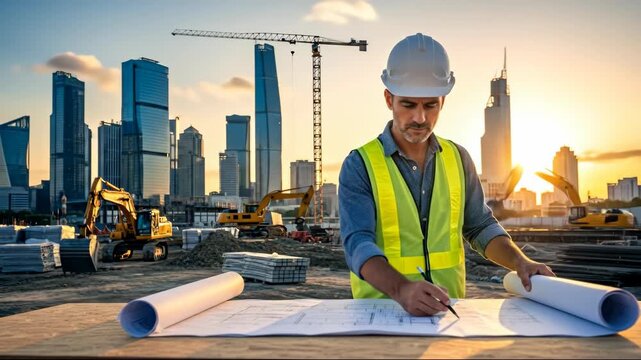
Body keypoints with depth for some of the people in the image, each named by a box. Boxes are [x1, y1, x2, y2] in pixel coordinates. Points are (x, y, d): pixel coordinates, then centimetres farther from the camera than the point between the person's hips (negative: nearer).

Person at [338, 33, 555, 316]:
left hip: (449, 310, 3)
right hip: (382, 309, -3)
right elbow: (358, 244, -18)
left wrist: (520, 262, -3)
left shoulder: (458, 158, 6)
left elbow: (480, 227, 14)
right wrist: (403, 290, -35)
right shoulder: (360, 165, -7)